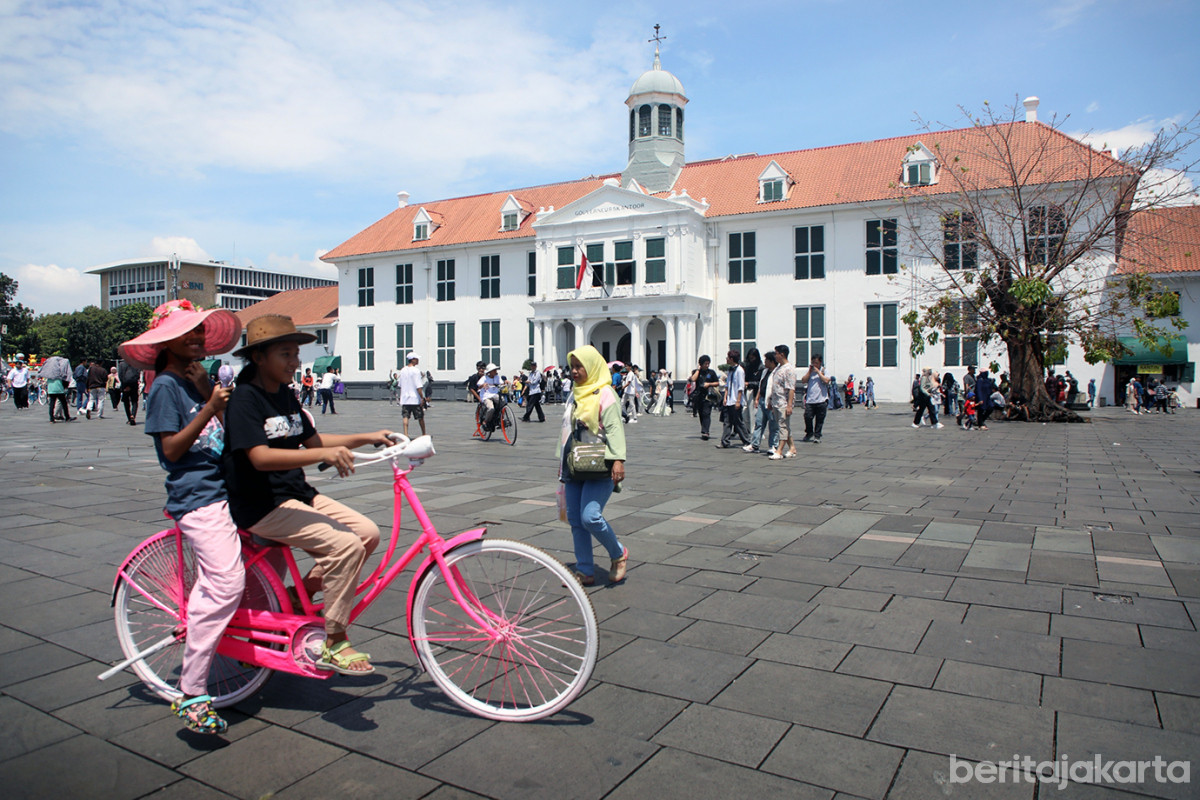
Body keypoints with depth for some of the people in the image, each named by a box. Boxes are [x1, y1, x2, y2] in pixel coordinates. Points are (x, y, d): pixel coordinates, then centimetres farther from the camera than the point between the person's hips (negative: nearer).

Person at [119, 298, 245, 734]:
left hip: (221, 489, 9)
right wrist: (209, 408, -20)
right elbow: (172, 449, -14)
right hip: (196, 497, -9)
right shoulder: (166, 386, -7)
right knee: (226, 583, -19)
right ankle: (190, 695, -12)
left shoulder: (196, 382, 18)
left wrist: (209, 390, 7)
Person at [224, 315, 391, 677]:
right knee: (345, 545, -24)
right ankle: (333, 645, -9)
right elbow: (261, 457, -27)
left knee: (368, 533, -5)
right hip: (263, 507, -8)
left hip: (297, 494, 9)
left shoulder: (286, 396, 12)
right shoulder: (245, 398, -14)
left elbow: (312, 441, 18)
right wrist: (324, 454, -35)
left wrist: (367, 438, 8)